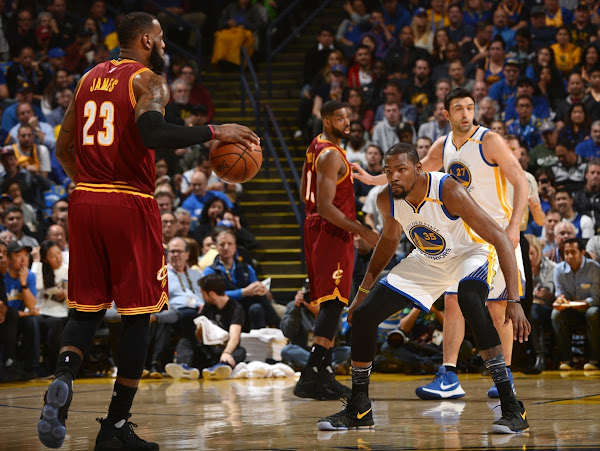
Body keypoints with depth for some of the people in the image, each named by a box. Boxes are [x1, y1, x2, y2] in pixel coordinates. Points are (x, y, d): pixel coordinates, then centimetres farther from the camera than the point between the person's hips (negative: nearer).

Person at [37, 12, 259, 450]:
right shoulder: (148, 81, -6)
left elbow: (63, 149, 18)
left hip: (84, 200, 6)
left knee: (87, 308, 12)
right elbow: (153, 133, -26)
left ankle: (63, 380, -18)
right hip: (131, 204, -6)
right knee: (137, 314, 4)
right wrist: (215, 131, -19)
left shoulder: (90, 78, 15)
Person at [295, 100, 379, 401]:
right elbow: (325, 206, -24)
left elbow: (305, 194, 24)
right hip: (331, 232, -10)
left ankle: (325, 374, 18)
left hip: (316, 229, 10)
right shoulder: (331, 155, -17)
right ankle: (310, 377, -20)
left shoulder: (315, 148, 14)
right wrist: (362, 231, -26)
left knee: (330, 305, 14)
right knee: (333, 304, -13)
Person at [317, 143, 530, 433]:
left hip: (470, 255, -6)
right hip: (427, 261, 6)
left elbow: (500, 239, -34)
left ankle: (512, 407, -37)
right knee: (363, 315, -2)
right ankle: (358, 409, 18)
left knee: (470, 299, -40)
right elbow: (390, 238, 8)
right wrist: (363, 291, 10)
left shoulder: (449, 191, -34)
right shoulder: (386, 200, -17)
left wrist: (514, 301, -42)